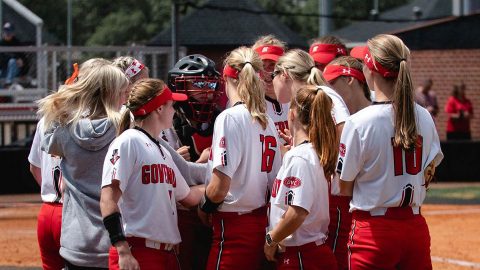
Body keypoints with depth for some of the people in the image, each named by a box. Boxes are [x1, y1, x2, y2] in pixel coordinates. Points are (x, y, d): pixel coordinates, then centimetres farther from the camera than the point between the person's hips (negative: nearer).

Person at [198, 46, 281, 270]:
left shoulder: (230, 118, -12)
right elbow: (273, 182, 10)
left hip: (233, 225, -7)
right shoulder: (267, 122, 8)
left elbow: (220, 186, -17)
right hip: (260, 223, 7)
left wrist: (204, 207, 2)